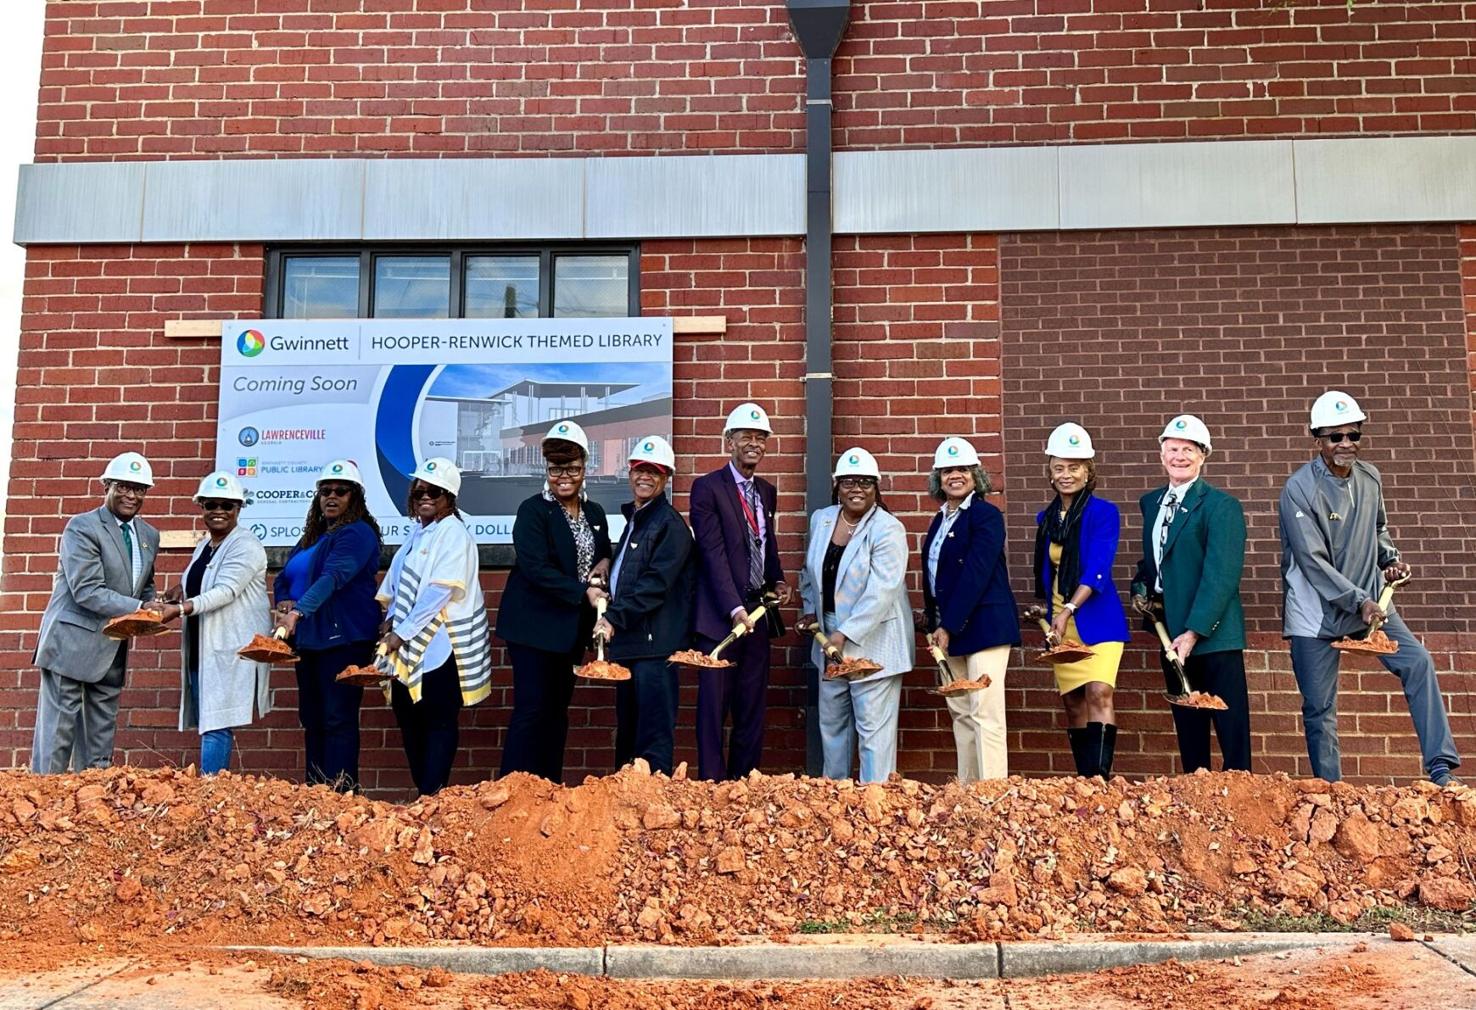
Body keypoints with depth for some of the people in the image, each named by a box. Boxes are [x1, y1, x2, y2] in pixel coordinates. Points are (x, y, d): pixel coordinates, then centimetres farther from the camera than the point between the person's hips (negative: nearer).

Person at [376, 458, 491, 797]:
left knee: (439, 721, -2)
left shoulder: (454, 534, -12)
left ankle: (432, 795, 1)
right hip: (412, 644, 8)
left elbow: (438, 592, -19)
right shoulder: (417, 532, 14)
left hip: (442, 644, -8)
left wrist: (401, 633, -17)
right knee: (407, 714, 11)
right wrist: (391, 619, 1)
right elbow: (398, 582, 18)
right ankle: (423, 790, 21)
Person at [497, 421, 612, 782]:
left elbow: (603, 554, 23)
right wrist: (582, 592, -23)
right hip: (535, 625, -6)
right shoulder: (533, 511, -9)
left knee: (558, 710, 12)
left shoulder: (595, 513, 11)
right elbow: (535, 568, -19)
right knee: (531, 711, -7)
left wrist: (604, 563, -1)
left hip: (573, 626, 7)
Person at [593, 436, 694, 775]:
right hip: (628, 640, 10)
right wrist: (611, 619, 13)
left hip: (655, 643, -10)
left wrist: (615, 618, -19)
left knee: (654, 735, -8)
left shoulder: (670, 524, -10)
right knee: (627, 732, 17)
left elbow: (656, 584, -18)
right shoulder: (634, 519, 19)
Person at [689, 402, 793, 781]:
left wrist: (779, 580, 5)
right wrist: (734, 608, -23)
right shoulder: (707, 488, -7)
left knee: (752, 710, 9)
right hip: (719, 616, -6)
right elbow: (713, 553, -15)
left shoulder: (767, 492, 14)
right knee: (714, 707, -2)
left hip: (758, 612, 6)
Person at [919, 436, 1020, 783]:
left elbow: (975, 574, -16)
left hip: (984, 624, -8)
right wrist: (933, 624, 12)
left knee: (985, 714, -9)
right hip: (950, 628, 8)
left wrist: (948, 626, -17)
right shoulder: (940, 520, 16)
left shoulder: (986, 515, -8)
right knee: (960, 714, 11)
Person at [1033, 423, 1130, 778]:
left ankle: (1101, 776, -20)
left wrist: (1069, 609, -27)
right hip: (1059, 622, 6)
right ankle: (1084, 779, 15)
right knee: (1073, 704, 7)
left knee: (1099, 693, -20)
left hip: (1097, 619, -5)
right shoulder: (1046, 518, 11)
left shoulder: (1103, 512, -7)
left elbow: (1098, 570, -17)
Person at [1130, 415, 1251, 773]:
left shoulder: (1222, 506, -9)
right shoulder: (1151, 502, 13)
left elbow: (1221, 577, -16)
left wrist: (1194, 632, -22)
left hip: (1213, 636, -7)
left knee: (1232, 732, -1)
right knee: (1188, 730, 13)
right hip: (1171, 634, 7)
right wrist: (1141, 586, 4)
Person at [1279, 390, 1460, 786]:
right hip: (1316, 612, -5)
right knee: (1319, 707, 2)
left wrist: (1390, 558, 2)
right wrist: (1358, 601, -25)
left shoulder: (1370, 478, 3)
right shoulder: (1299, 490, -16)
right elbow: (1312, 561, -20)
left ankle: (1442, 771, -4)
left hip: (1369, 600, 5)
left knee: (1418, 662, -12)